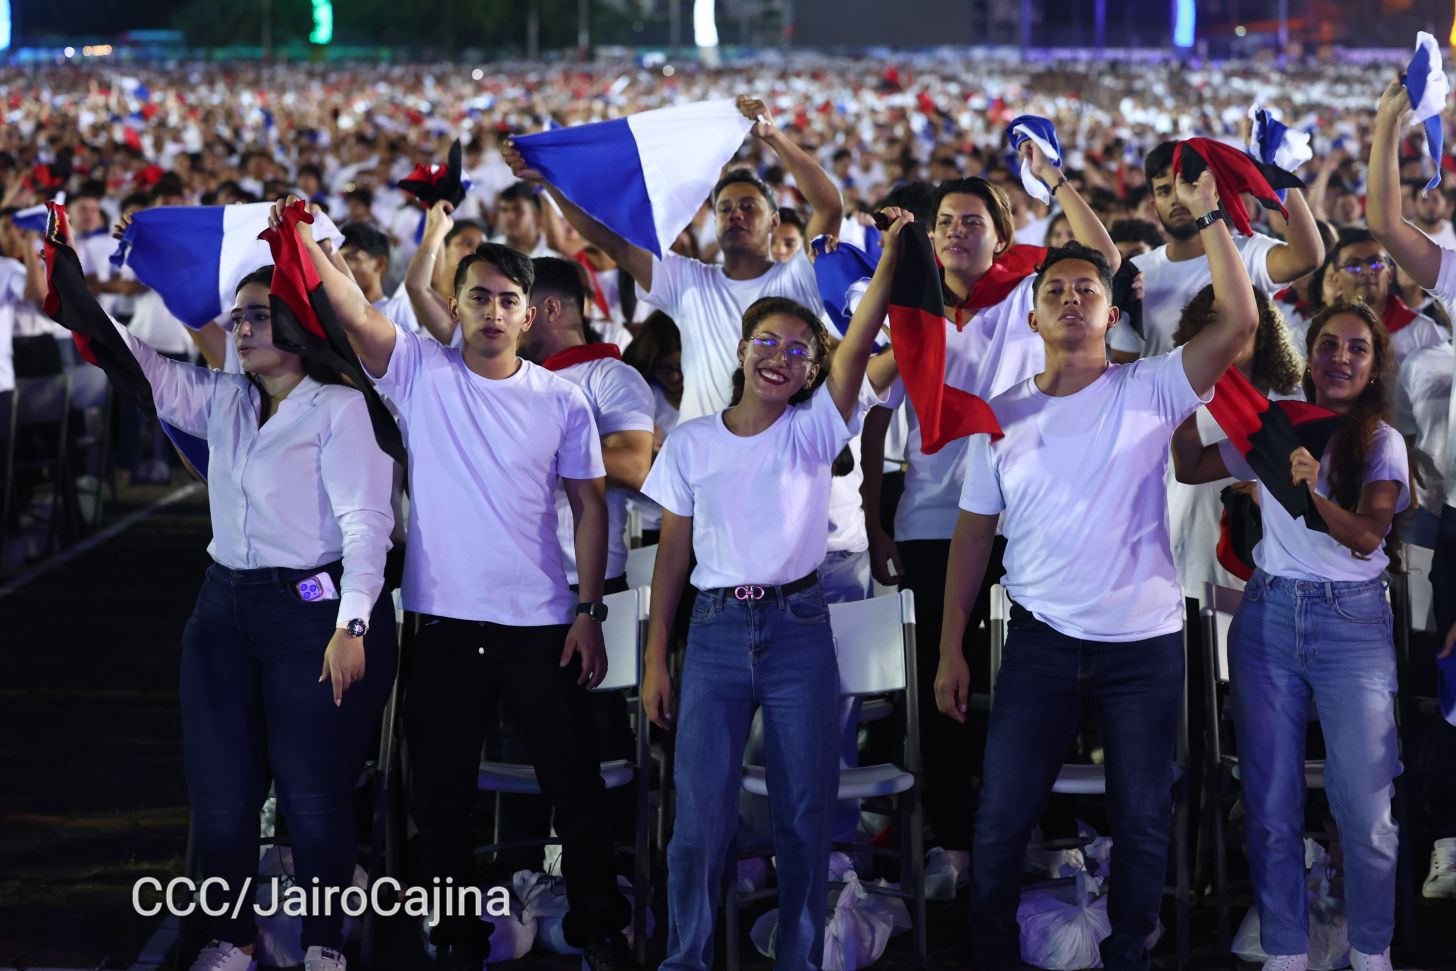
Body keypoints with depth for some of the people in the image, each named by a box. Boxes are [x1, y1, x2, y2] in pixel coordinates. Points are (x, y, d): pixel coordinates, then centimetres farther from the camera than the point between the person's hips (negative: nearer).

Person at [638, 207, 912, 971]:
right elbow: (672, 554, 7)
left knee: (806, 814, 3)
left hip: (799, 630, 0)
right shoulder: (691, 443, 5)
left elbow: (859, 341, -9)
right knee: (700, 813, -3)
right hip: (715, 631, 0)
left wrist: (890, 252, -20)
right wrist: (655, 660, 3)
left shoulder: (813, 433, 3)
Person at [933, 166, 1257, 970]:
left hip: (1146, 646, -1)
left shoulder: (1149, 392, -3)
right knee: (1001, 820, 4)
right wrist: (950, 648, 2)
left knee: (1142, 822, 8)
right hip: (1041, 644, 1)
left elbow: (1239, 323, -17)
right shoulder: (1002, 417, 3)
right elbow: (972, 535, 6)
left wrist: (1207, 216, -20)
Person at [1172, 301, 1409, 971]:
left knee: (1364, 809, -6)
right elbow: (1190, 467, 12)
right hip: (1269, 615, 3)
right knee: (1270, 805, 3)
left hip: (1352, 621, -2)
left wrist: (1315, 494, -28)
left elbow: (1367, 536, -11)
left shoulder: (1383, 443, 1)